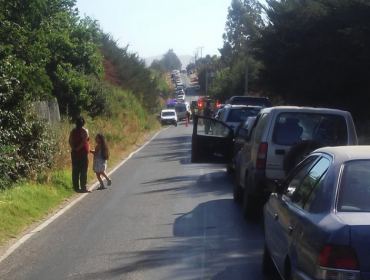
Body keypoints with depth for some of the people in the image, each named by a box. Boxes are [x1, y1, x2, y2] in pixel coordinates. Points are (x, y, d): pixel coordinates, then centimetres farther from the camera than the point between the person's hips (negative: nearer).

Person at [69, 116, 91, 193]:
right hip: (83, 153, -5)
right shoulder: (85, 131, -7)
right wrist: (78, 149, -9)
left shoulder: (73, 131, 9)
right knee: (83, 171, -2)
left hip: (75, 154, 5)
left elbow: (70, 141, 1)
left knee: (75, 171, 8)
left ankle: (76, 187, 11)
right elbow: (84, 142, -15)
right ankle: (83, 188, -4)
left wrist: (74, 148, -8)